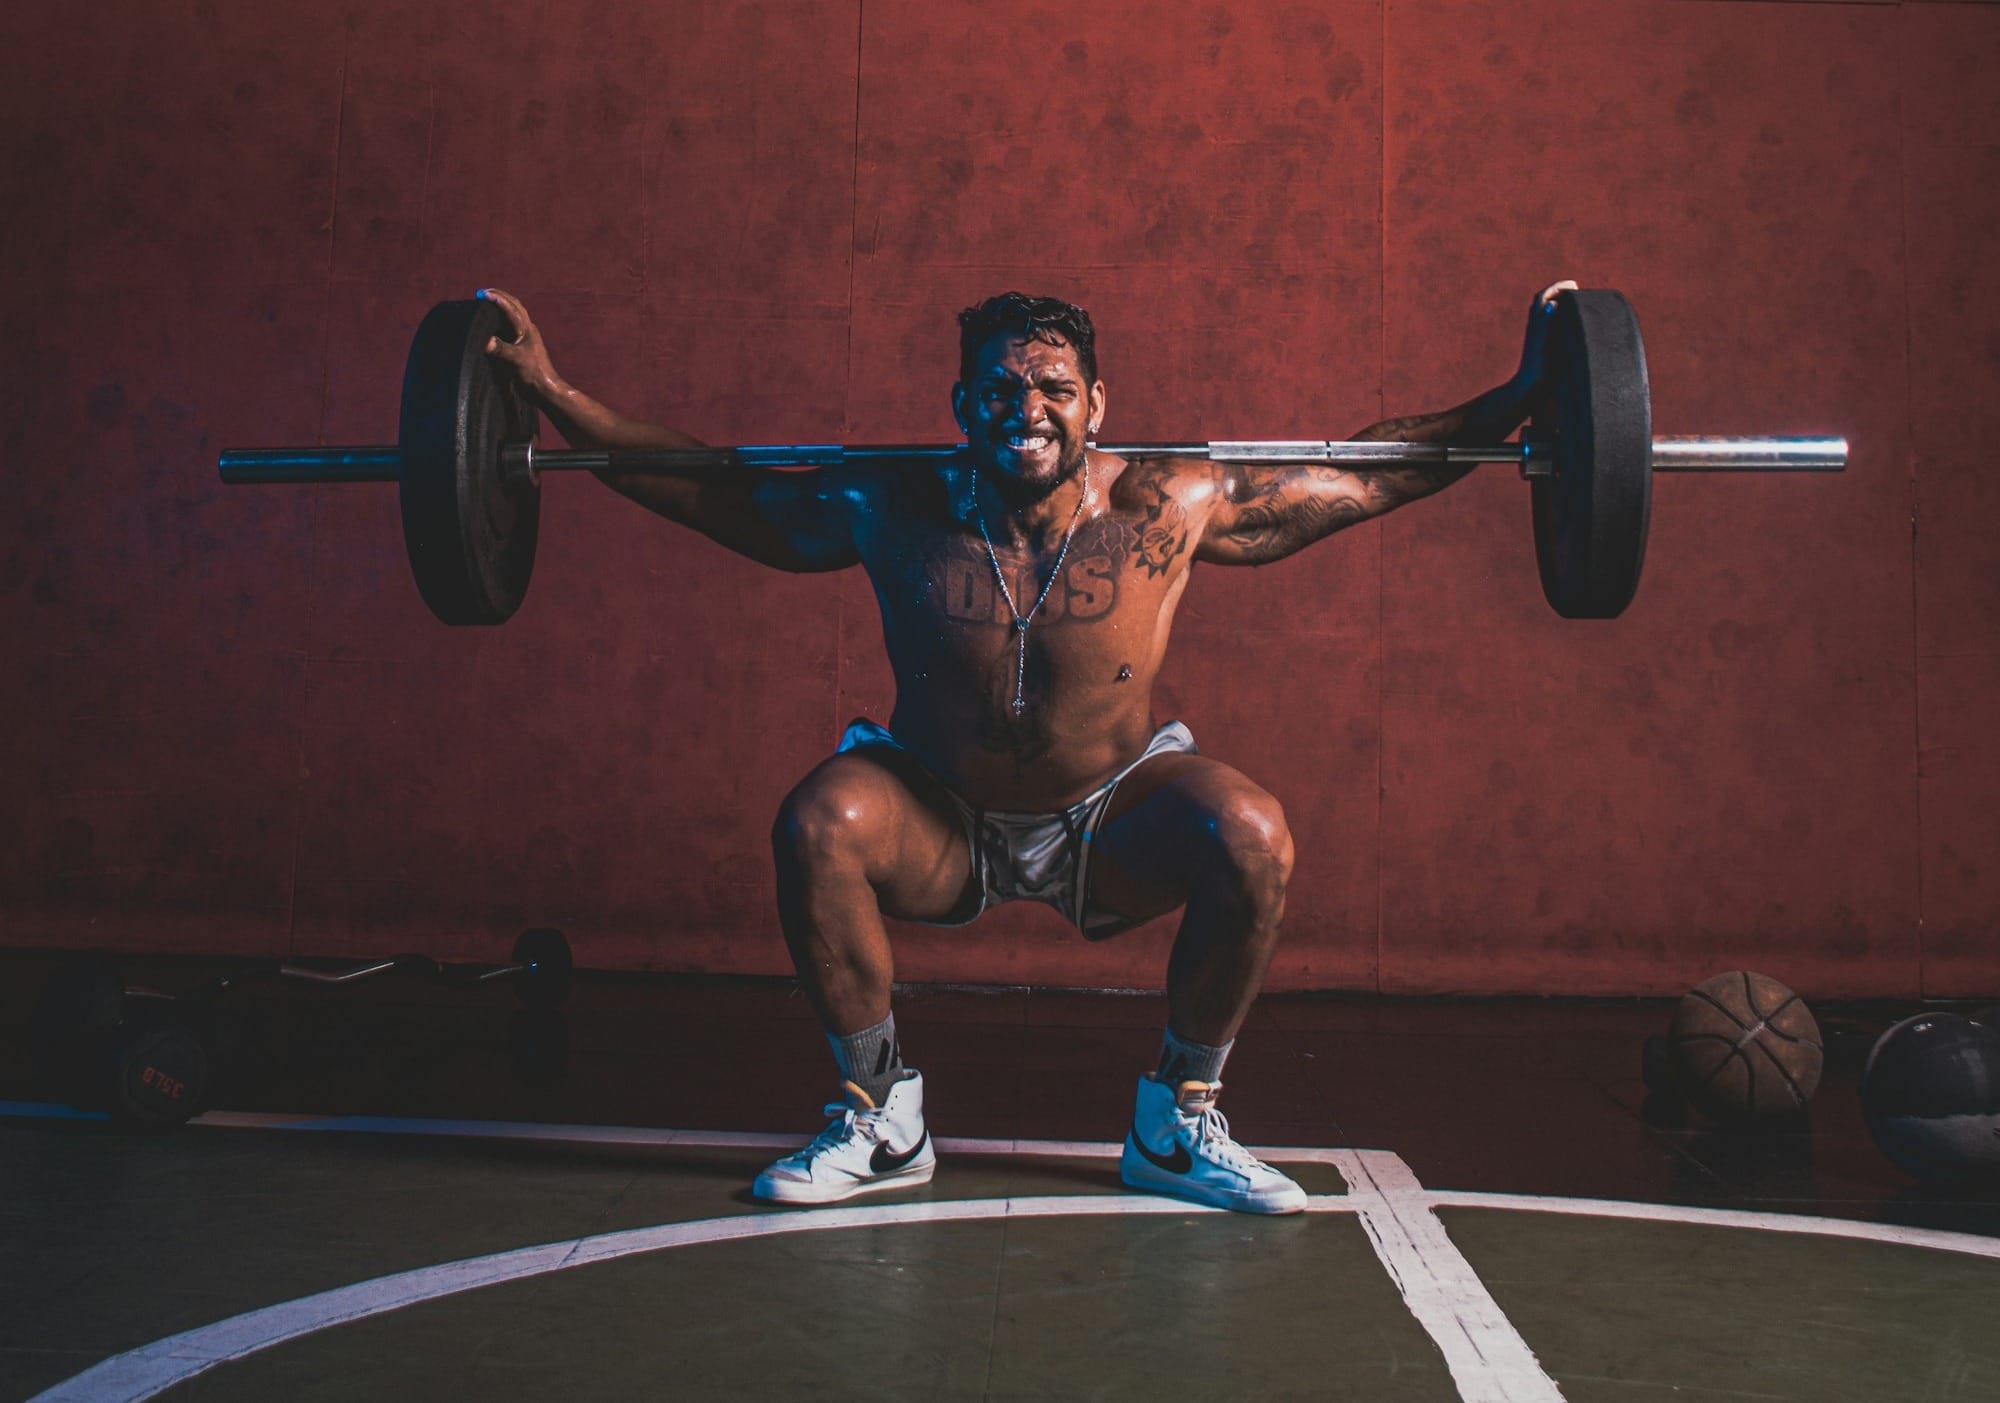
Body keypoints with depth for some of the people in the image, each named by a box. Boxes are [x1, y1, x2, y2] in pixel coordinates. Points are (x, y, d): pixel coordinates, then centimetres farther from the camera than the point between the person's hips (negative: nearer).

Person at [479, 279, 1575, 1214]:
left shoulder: (1170, 507, -20)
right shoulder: (893, 512, -19)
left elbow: (1364, 479, -10)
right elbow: (699, 489, -8)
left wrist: (1514, 403, -16)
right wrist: (552, 395, -13)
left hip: (1107, 829, 0)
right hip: (940, 825, 0)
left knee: (1253, 836, -28)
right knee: (819, 822, -29)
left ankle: (1177, 1126, -4)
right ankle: (880, 1120, -6)